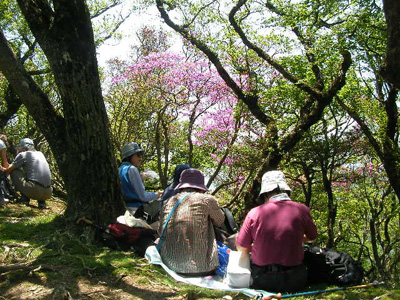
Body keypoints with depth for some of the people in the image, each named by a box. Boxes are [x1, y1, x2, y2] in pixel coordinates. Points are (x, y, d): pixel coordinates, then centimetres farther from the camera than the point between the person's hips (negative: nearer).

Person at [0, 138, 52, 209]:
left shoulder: (23, 155, 7)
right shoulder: (40, 154, 24)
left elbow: (7, 171, 10)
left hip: (34, 192, -5)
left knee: (14, 171, 12)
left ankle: (25, 198, 9)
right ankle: (41, 201, 13)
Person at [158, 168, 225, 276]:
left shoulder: (169, 202, 6)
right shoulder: (207, 199, -5)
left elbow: (160, 232, 14)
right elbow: (219, 221, 13)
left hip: (170, 263, 5)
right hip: (198, 266, -5)